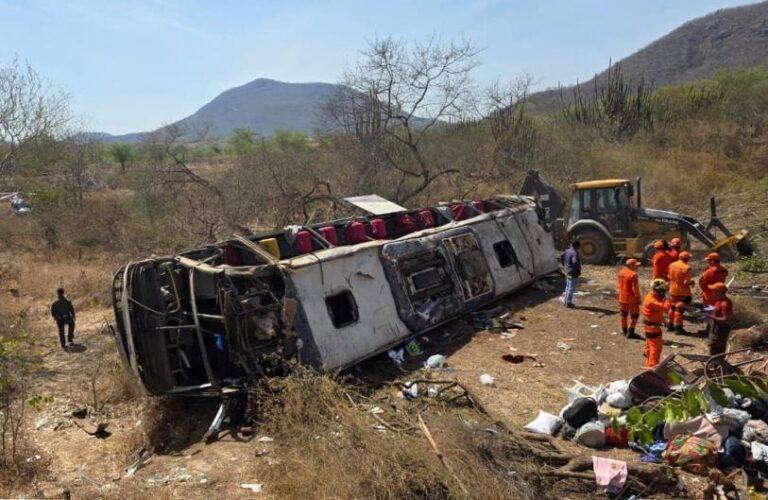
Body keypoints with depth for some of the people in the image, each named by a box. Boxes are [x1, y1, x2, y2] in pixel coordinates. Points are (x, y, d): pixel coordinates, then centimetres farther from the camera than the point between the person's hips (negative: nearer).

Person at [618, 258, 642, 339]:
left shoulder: (621, 272, 5)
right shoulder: (633, 274, -21)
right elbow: (635, 288, -21)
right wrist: (638, 297, -12)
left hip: (622, 297, 8)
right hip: (631, 298, -8)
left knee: (624, 314, 18)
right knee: (634, 315, 4)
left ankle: (624, 331, 29)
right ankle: (630, 332, 4)